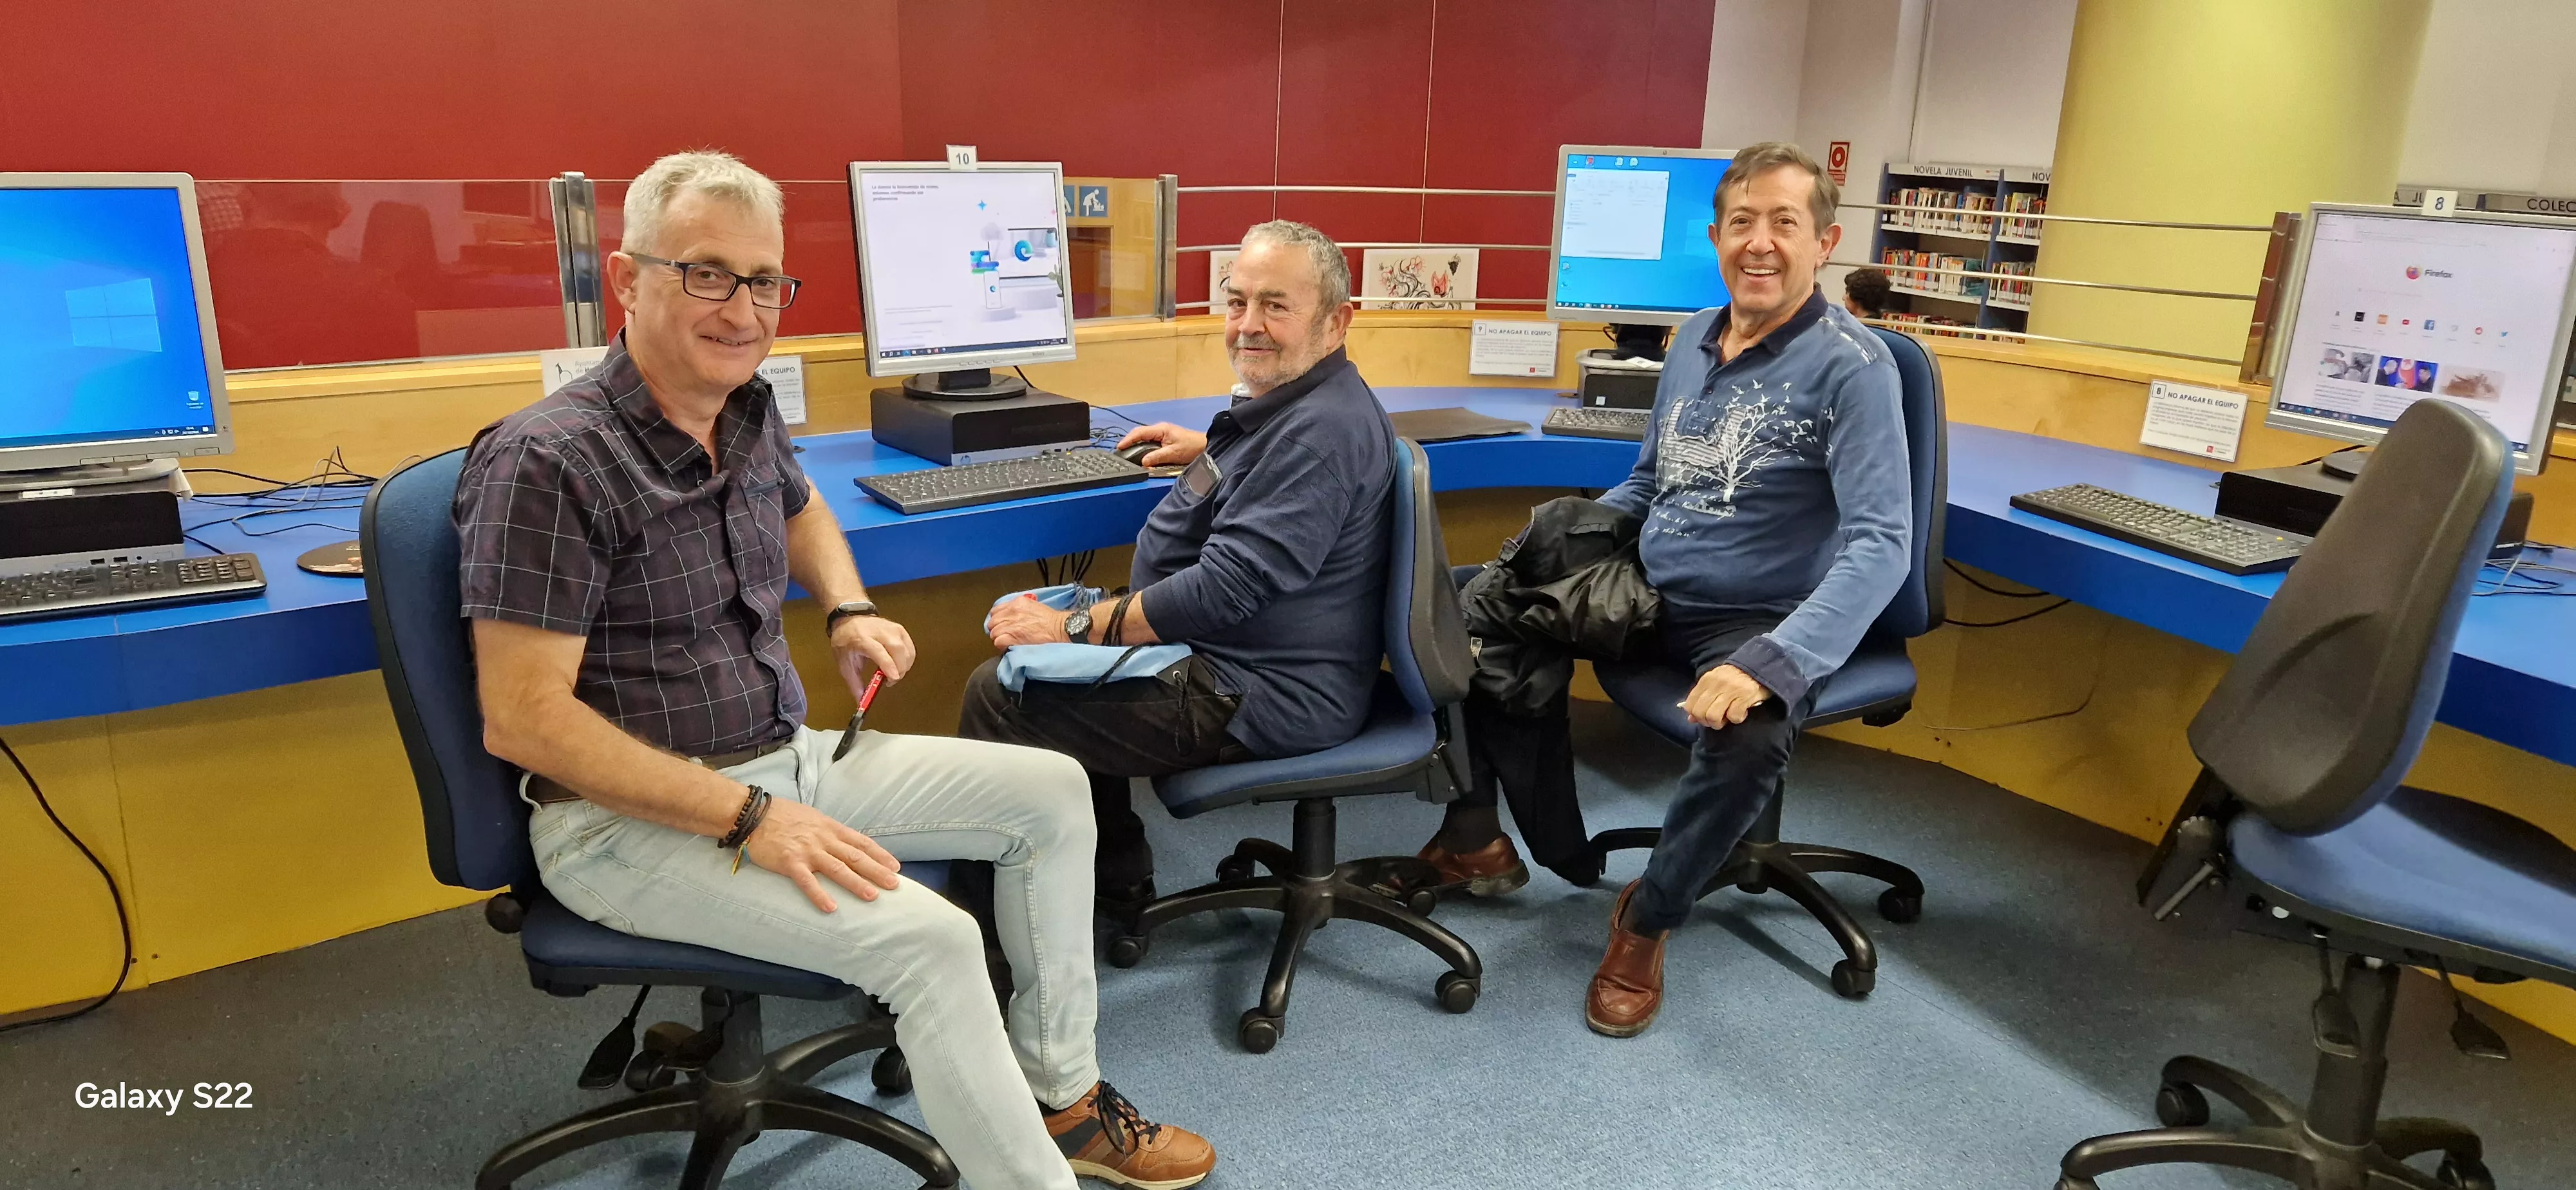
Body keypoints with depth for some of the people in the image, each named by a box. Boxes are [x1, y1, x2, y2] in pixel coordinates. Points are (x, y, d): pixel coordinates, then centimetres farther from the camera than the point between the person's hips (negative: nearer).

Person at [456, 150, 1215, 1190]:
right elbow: (521, 718, -23)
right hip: (629, 820, -9)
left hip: (787, 762, 9)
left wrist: (850, 612, 8)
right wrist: (749, 818, -25)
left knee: (1050, 791, 7)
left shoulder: (749, 415, 4)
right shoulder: (550, 461, -20)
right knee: (927, 939, -28)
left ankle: (1061, 1100, 15)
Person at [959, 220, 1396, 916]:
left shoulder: (1324, 428, -23)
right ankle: (1116, 886, 23)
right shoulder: (1290, 403, 12)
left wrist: (1072, 628, -22)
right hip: (1227, 658, 12)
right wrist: (1213, 452, 26)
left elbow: (1228, 587, -28)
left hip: (1267, 697, -11)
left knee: (999, 695, -12)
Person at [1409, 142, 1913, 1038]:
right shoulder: (1694, 339, 6)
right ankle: (1476, 836, 18)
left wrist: (1772, 662, -39)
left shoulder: (1850, 365, -15)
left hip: (1759, 621, -6)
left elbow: (1881, 543, -25)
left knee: (1748, 734, -36)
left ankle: (1647, 921, -7)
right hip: (1649, 593, 7)